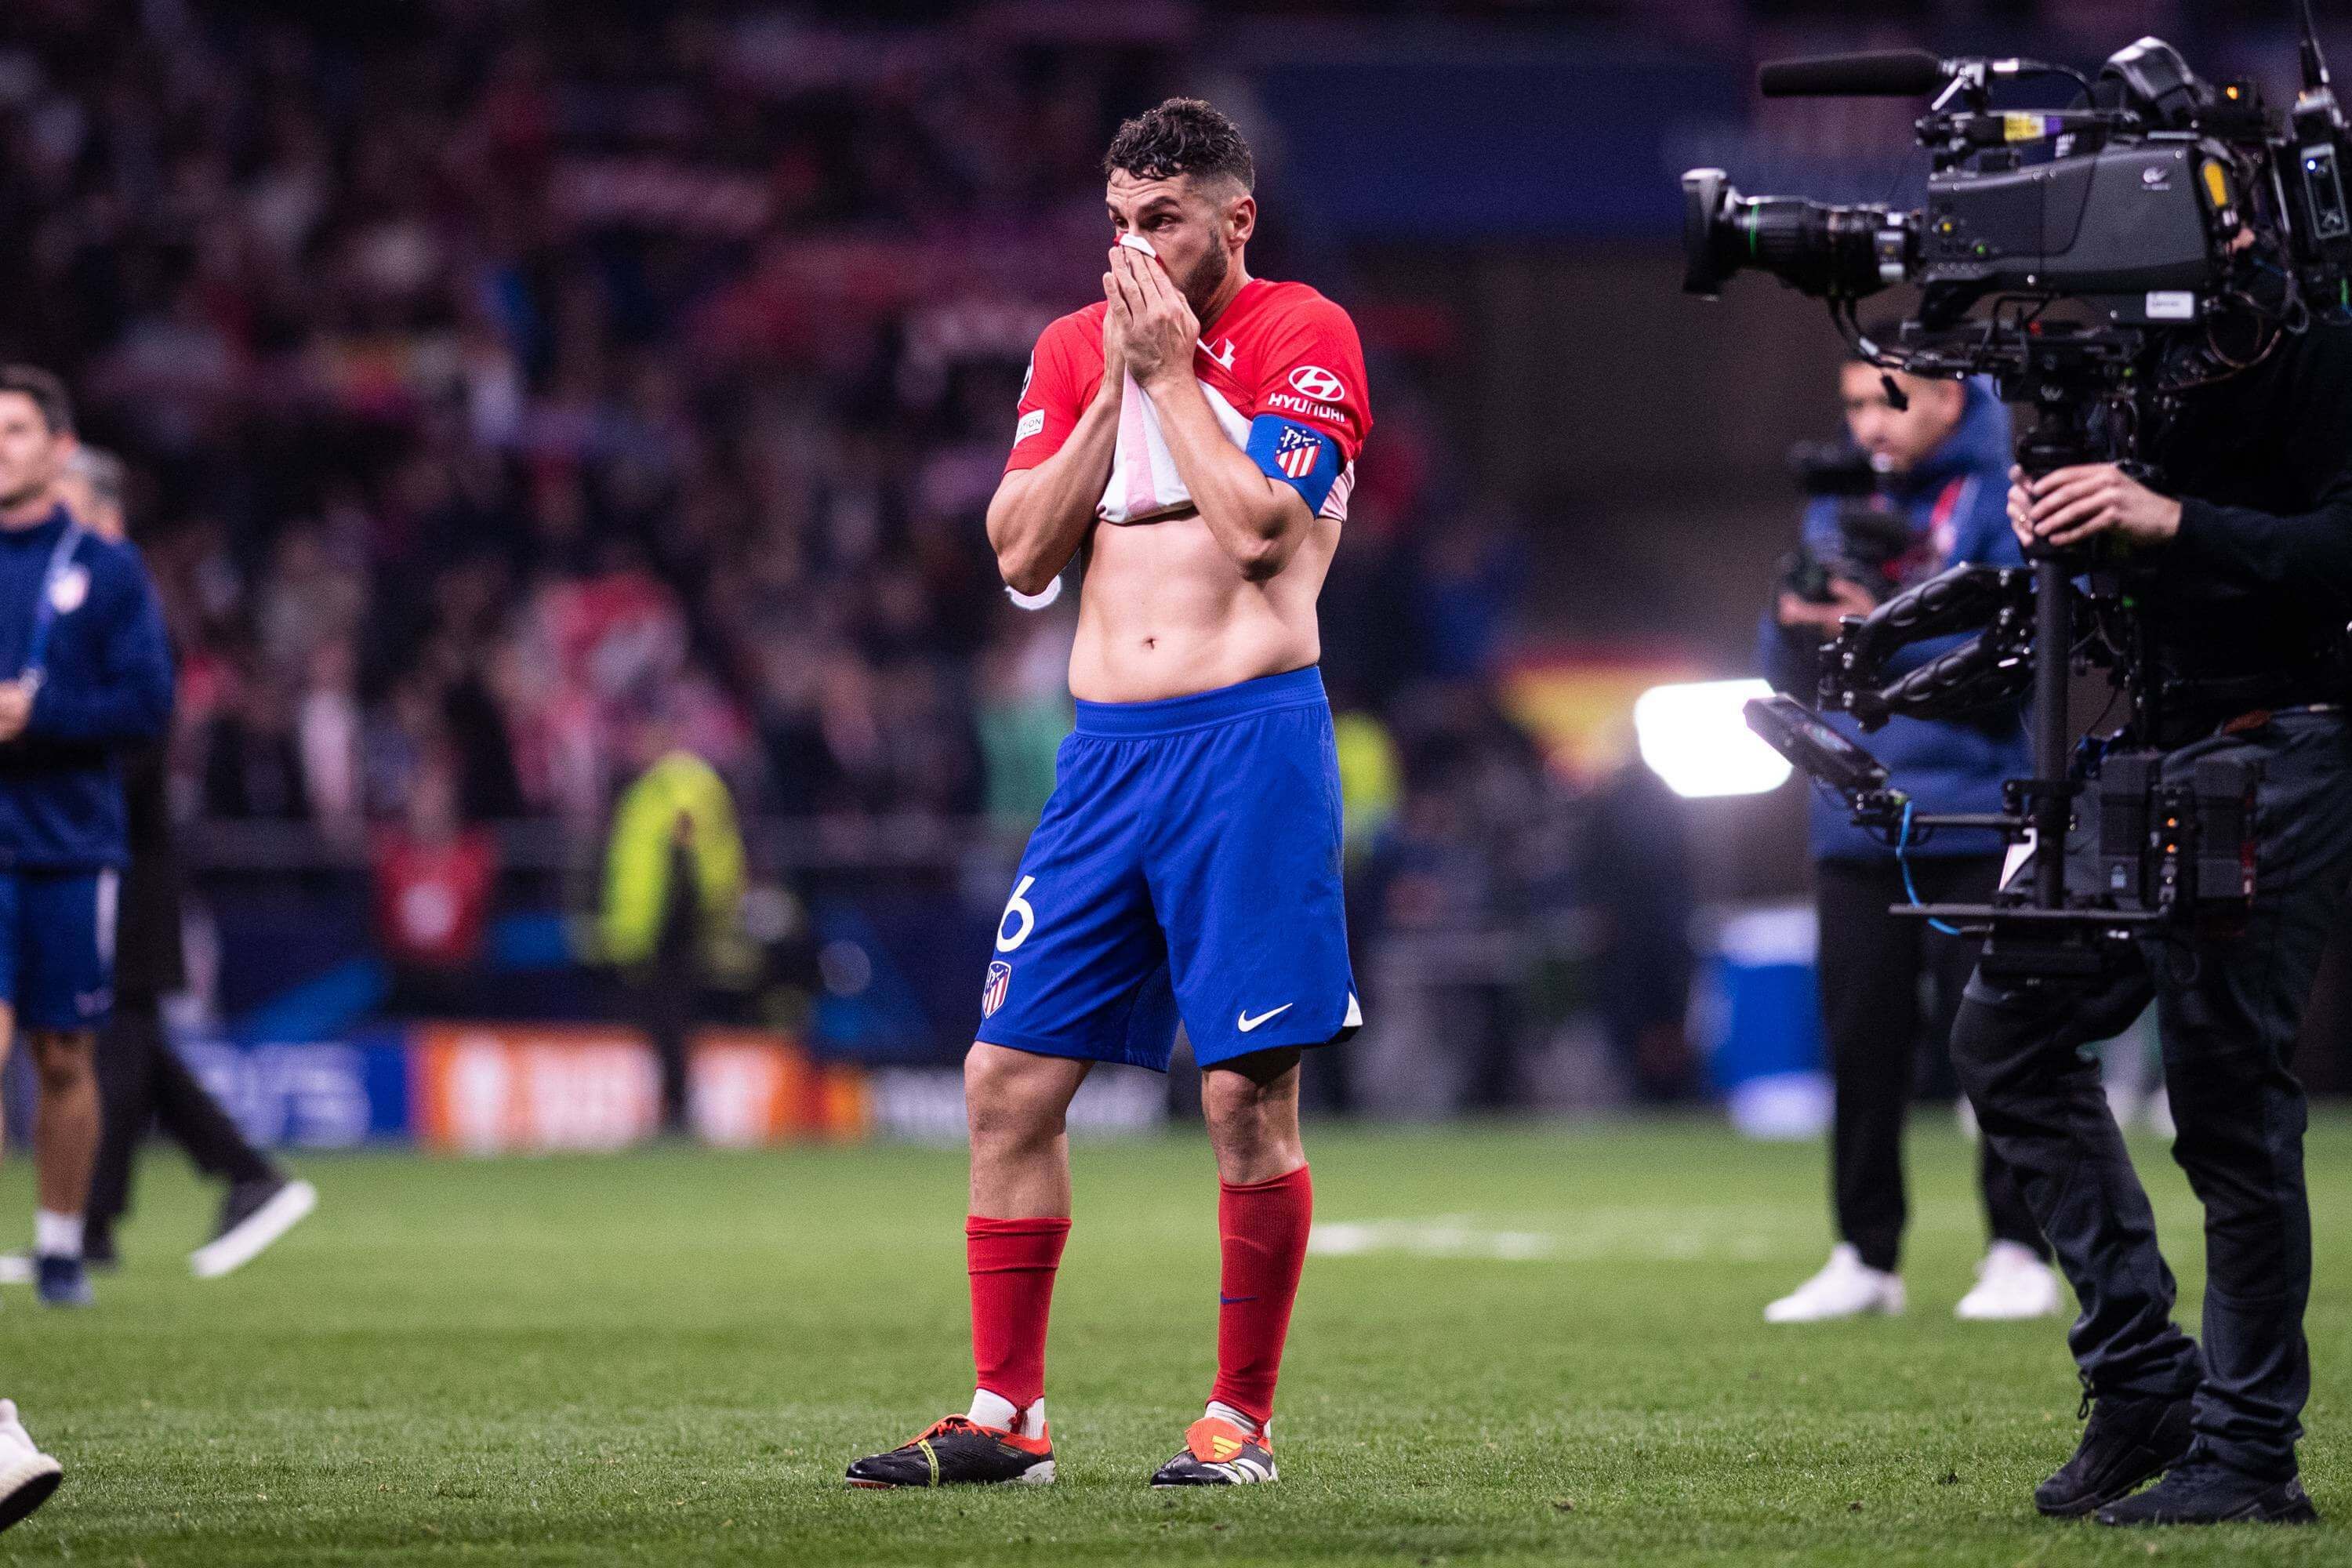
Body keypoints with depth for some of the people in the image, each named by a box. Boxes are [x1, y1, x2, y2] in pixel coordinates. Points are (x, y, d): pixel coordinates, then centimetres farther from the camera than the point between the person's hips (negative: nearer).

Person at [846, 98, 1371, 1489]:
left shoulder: (1303, 334, -2)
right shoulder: (1076, 346, 14)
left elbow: (1259, 531, -15)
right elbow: (1024, 554, 6)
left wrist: (1171, 370, -8)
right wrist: (1115, 383, -1)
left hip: (1249, 736, -6)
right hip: (1106, 744, 6)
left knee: (1249, 1090, -5)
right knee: (1010, 1078, 2)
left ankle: (1241, 1421, 4)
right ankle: (1005, 1416, 8)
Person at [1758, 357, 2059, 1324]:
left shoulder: (2002, 499, -4)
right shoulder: (1839, 502, 14)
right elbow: (1795, 679, 15)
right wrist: (1797, 619, -7)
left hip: (1972, 820, -5)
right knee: (1861, 1046, 6)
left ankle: (2020, 1253, 5)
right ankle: (1866, 1256, 13)